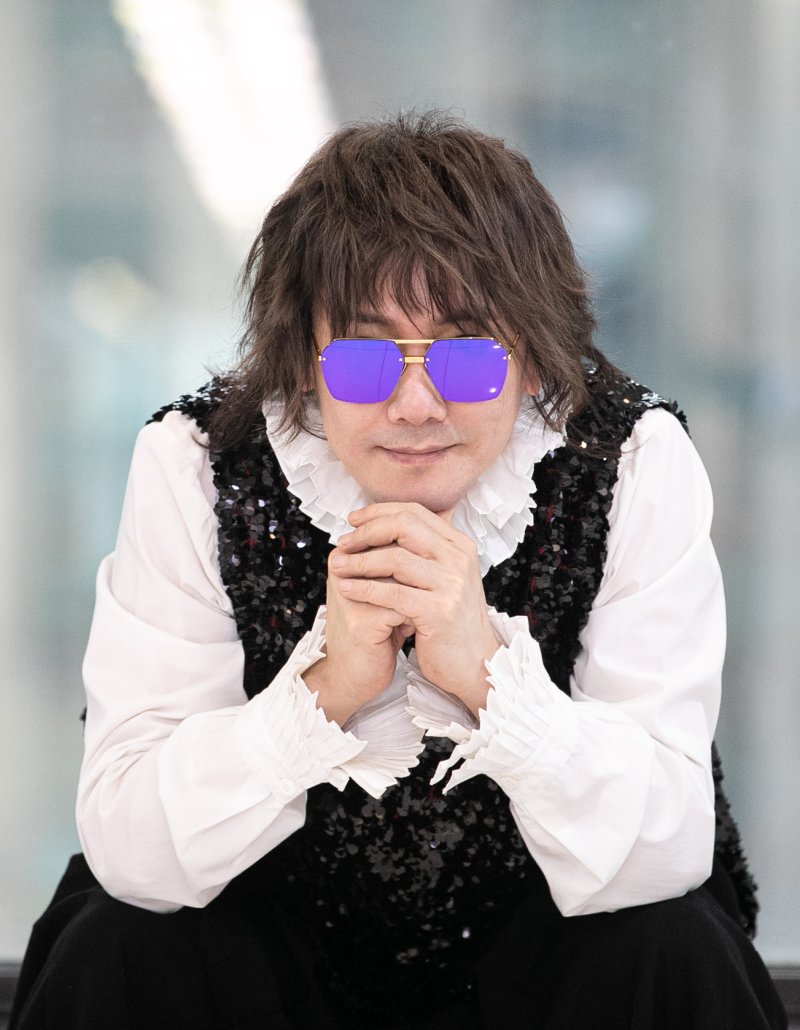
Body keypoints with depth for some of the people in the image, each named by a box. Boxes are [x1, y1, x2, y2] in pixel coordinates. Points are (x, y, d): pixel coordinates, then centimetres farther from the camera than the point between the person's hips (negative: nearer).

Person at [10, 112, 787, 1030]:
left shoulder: (635, 464, -20)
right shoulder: (195, 466, -18)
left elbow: (663, 852, -25)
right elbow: (126, 845, -23)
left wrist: (490, 672, -39)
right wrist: (326, 687, -37)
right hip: (274, 935, -1)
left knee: (669, 953, -26)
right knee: (124, 951, -27)